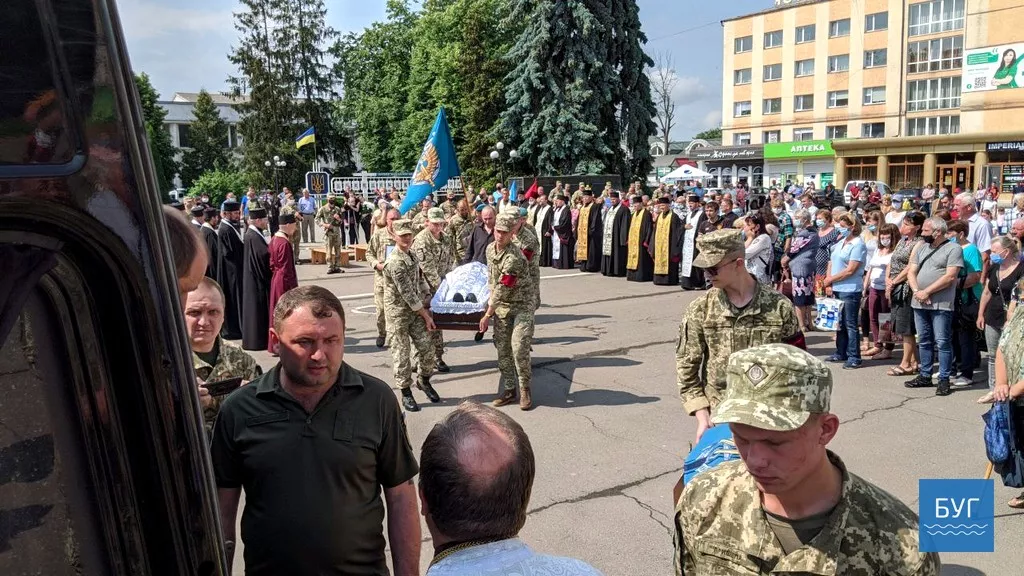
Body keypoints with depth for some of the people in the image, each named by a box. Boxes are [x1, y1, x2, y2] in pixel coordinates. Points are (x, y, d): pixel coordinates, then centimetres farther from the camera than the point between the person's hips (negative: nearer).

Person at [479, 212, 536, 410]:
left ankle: (525, 389, 4)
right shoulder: (490, 249, 0)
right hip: (501, 306, 7)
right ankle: (509, 390, 20)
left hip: (521, 306, -7)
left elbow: (502, 290, -23)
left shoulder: (514, 258, -26)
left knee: (519, 347, -15)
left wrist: (488, 314, -17)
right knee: (502, 349, 8)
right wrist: (490, 299, 14)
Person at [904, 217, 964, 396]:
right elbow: (911, 272, 11)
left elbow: (950, 277, -14)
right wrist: (916, 291, -6)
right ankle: (925, 376, 22)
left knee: (942, 342, -4)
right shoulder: (921, 248, 15)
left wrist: (927, 292, -14)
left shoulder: (953, 249, -5)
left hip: (941, 305, -6)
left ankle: (944, 380, 2)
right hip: (919, 303, 7)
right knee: (924, 341, 13)